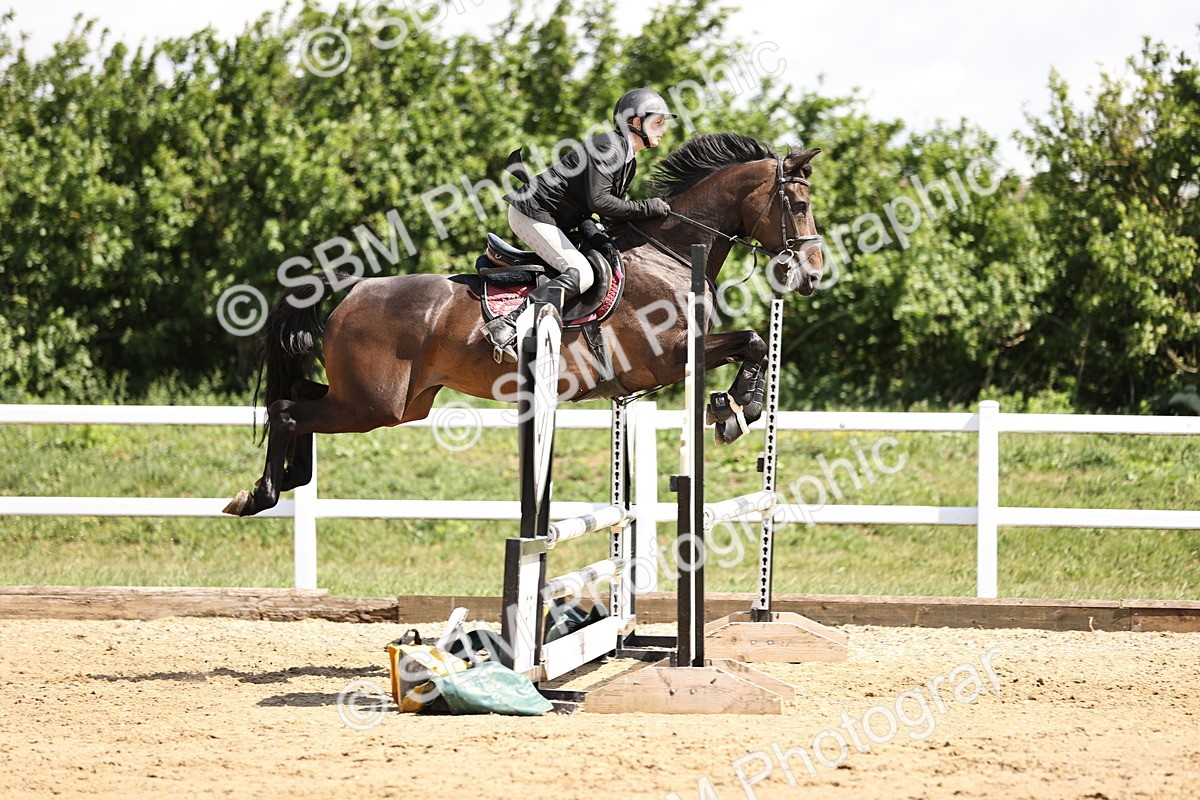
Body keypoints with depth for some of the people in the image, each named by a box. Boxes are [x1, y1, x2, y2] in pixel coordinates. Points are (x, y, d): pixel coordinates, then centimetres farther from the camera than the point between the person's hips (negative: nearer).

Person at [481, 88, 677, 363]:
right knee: (580, 274, -24)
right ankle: (506, 327, -31)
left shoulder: (628, 161, 14)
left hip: (555, 222, 11)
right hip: (533, 213, -11)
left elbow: (612, 202, 18)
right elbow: (598, 201, -27)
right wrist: (646, 208, -22)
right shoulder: (608, 147, -18)